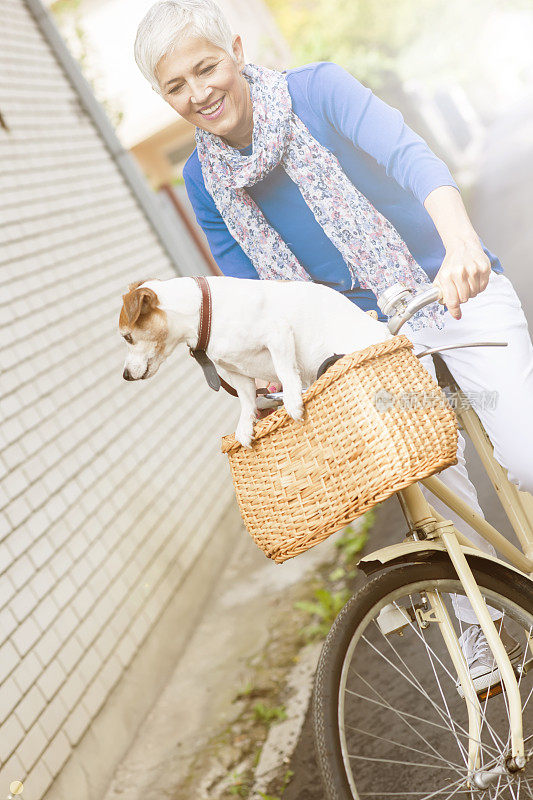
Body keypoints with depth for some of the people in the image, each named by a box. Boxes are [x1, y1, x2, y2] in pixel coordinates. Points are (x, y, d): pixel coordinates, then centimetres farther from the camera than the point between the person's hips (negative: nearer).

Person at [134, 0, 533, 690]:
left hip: (457, 288, -3)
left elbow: (410, 156, -30)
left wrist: (462, 243, -48)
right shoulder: (203, 180, -2)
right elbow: (249, 292, 5)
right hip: (371, 330, 3)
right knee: (437, 486, -6)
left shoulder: (317, 89, -14)